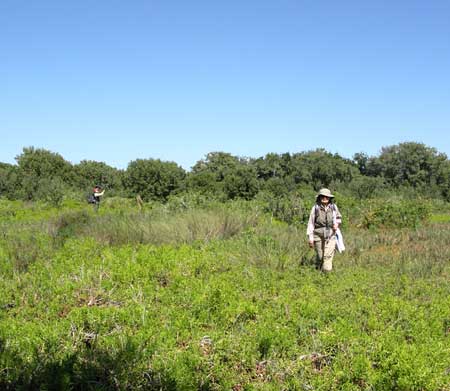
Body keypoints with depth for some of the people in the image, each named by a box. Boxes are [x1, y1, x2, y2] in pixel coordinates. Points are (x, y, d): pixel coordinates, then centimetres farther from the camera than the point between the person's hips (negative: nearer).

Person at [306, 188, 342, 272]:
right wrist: (310, 238, -5)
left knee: (328, 255, -12)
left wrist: (337, 223, -1)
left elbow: (339, 217, 22)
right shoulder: (315, 208, -4)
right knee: (319, 256, 11)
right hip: (318, 235, 0)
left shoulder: (333, 207, 3)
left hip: (330, 235, 0)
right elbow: (311, 223, -2)